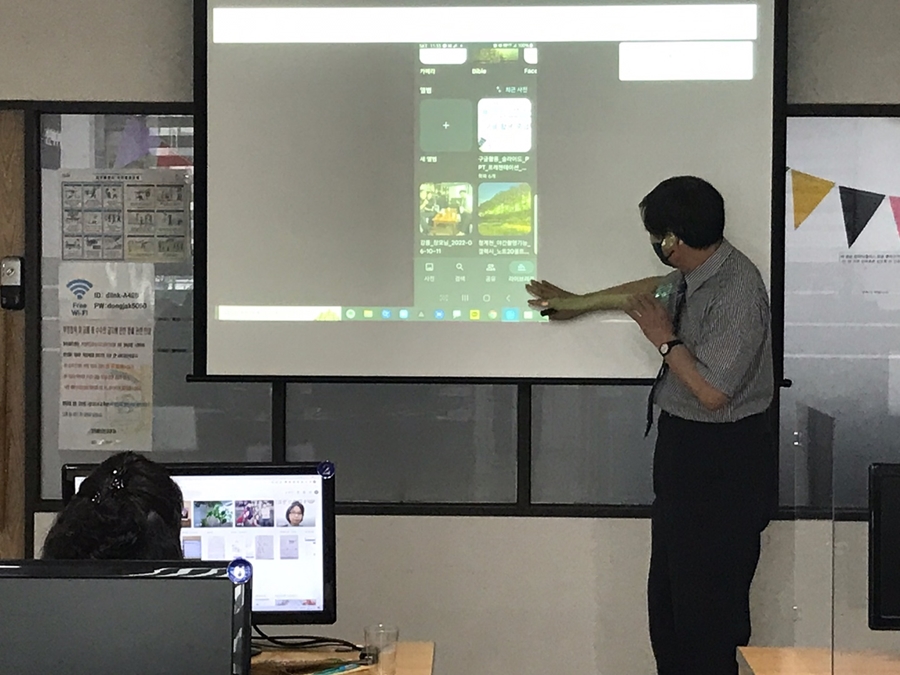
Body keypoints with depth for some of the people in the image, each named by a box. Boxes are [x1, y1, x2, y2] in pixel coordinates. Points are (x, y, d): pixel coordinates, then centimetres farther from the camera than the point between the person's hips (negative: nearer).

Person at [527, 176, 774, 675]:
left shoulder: (736, 292, -23)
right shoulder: (690, 277, 4)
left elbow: (712, 392, -26)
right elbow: (651, 290, 29)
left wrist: (666, 340, -13)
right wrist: (577, 303, 41)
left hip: (721, 459, -10)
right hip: (682, 445, 10)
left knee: (708, 609, -3)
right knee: (667, 596, 15)